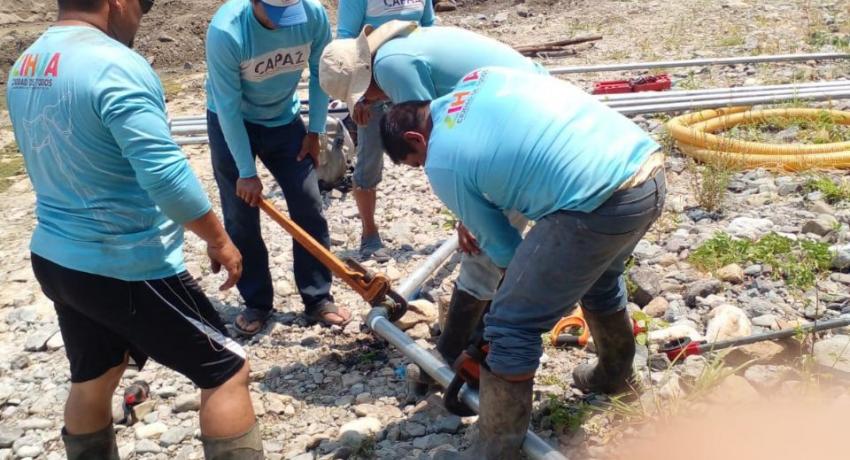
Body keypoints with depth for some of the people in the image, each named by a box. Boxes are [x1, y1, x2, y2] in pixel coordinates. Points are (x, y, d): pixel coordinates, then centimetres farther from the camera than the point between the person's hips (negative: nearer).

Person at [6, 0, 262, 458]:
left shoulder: (26, 66, 7)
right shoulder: (116, 65, -21)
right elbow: (166, 174, -25)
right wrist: (218, 240, -13)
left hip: (55, 259, 9)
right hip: (127, 267, -9)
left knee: (92, 379, 24)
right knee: (226, 370, 5)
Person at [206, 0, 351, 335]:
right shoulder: (226, 31, -33)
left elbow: (320, 73, -4)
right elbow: (228, 107, -25)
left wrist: (315, 131, -2)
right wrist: (247, 172, -20)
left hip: (284, 120, 3)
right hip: (231, 124, -3)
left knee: (309, 208, 0)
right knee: (241, 219, 0)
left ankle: (318, 298, 13)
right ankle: (257, 303, 16)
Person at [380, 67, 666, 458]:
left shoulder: (442, 164, 2)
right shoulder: (484, 77, 20)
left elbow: (501, 245, 10)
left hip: (599, 203, -9)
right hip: (650, 169, 9)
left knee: (511, 327, 2)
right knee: (600, 278, 36)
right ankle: (614, 374, 60)